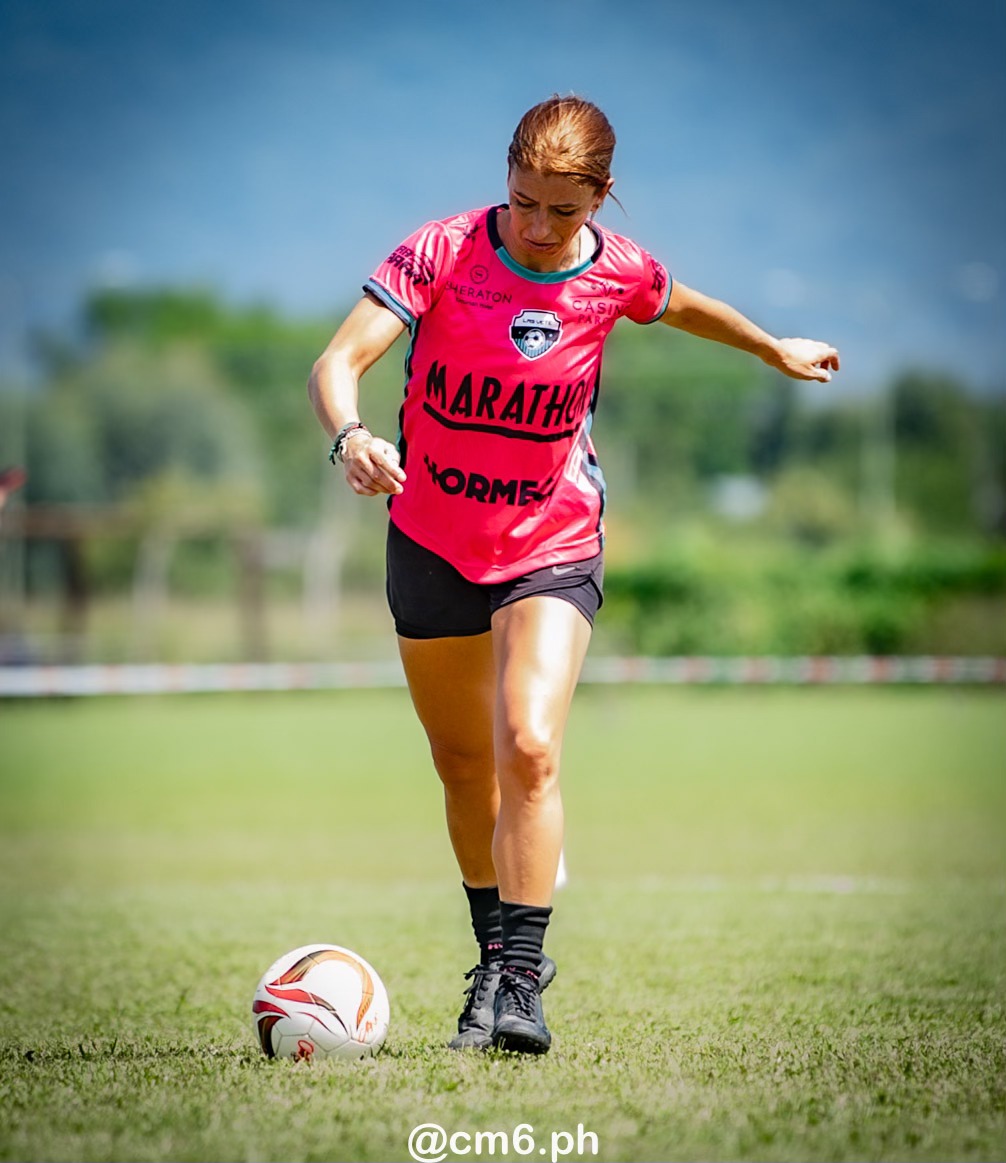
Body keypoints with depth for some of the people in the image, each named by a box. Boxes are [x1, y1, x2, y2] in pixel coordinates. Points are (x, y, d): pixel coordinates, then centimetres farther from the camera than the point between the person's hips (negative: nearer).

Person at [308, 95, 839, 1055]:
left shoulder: (617, 273, -9)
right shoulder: (444, 252, -16)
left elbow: (681, 306, 16)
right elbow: (336, 362, -24)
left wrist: (776, 350, 32)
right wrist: (350, 437, -45)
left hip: (553, 549, -1)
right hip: (432, 543, 1)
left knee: (530, 749, -21)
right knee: (464, 766, 13)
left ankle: (516, 978, -17)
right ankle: (498, 954, 33)